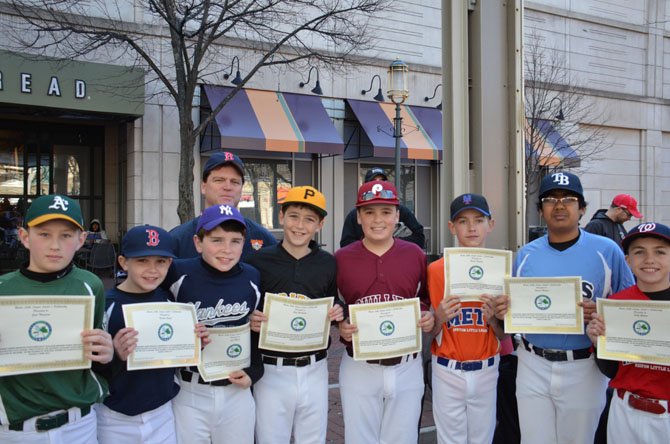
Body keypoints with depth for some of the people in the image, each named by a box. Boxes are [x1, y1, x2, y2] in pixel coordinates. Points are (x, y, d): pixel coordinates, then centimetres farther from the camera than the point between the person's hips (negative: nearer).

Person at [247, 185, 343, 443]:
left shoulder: (328, 263, 2)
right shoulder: (259, 261, -5)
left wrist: (337, 315, -7)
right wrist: (251, 321, -19)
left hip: (314, 370, 2)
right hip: (271, 370, -2)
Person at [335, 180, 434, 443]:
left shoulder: (415, 255, 1)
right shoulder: (341, 258, -3)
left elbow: (426, 301, 13)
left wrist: (429, 319, -8)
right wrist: (340, 327, -14)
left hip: (406, 367, 1)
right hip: (358, 368, -1)